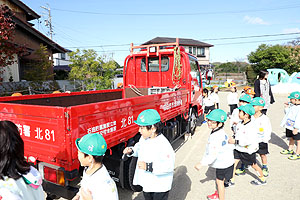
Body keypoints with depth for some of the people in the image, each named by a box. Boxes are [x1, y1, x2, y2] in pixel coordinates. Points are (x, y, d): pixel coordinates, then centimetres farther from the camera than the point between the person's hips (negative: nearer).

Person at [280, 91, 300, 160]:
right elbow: (288, 114, 20)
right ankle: (290, 150, 39)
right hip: (289, 126, 9)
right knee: (291, 138, 24)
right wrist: (287, 108, 5)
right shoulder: (292, 106, 6)